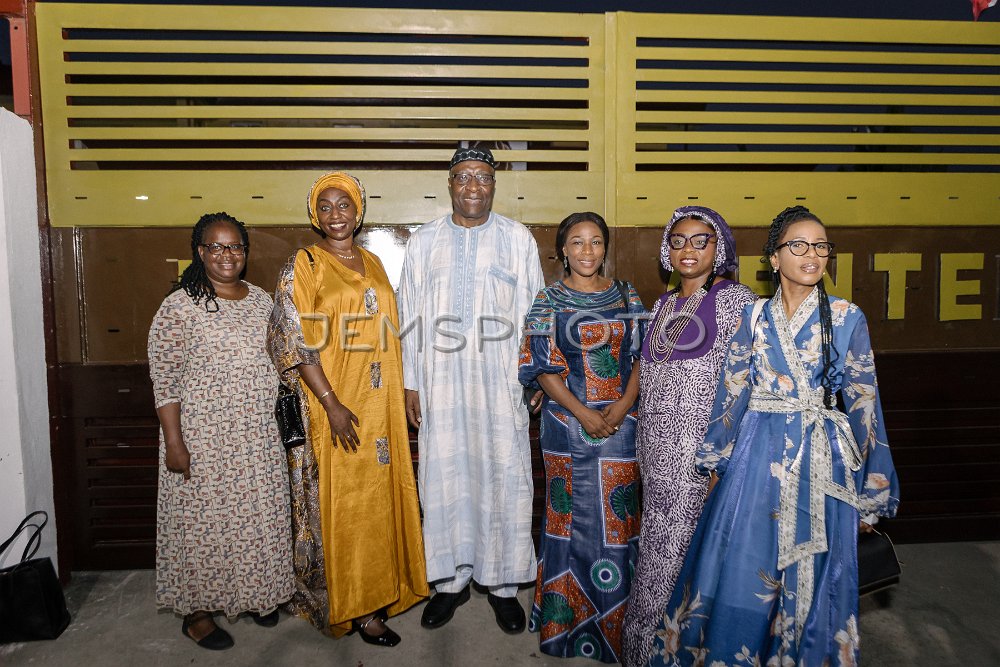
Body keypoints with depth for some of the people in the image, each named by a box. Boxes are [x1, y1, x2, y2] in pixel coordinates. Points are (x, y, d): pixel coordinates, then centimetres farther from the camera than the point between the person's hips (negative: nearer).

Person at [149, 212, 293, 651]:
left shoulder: (261, 300, 6)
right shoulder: (180, 307, -11)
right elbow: (164, 380, -11)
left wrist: (283, 423, 14)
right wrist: (174, 442, -15)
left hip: (260, 438, 5)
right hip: (204, 440, -5)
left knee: (259, 516, 15)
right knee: (205, 521, 7)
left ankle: (254, 594, 36)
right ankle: (197, 611, 27)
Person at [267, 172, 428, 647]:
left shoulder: (372, 264, 12)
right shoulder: (302, 266, -5)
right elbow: (295, 342, -12)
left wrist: (396, 397, 12)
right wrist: (331, 404, -18)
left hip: (378, 408, 6)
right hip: (331, 405, -5)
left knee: (377, 497, 12)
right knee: (338, 504, 2)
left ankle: (374, 595, 28)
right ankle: (350, 606, 17)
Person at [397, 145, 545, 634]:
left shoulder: (518, 239, 4)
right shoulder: (423, 242, 8)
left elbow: (534, 314, 5)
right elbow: (410, 316, 8)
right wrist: (410, 382, 5)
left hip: (501, 383, -1)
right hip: (440, 384, 1)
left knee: (504, 479, 4)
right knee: (444, 478, 8)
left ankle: (503, 584, 22)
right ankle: (451, 579, 26)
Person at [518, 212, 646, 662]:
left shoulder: (626, 296, 7)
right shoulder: (549, 302, -1)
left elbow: (641, 355, 5)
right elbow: (543, 368, -6)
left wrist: (624, 404, -10)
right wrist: (583, 413, -14)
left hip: (620, 420, 2)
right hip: (568, 420, -2)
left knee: (617, 515, 9)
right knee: (572, 514, 7)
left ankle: (614, 619, 28)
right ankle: (567, 617, 26)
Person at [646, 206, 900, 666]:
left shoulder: (846, 318, -1)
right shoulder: (755, 316, 3)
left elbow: (863, 402, 0)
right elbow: (732, 391, 6)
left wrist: (870, 491, 1)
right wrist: (717, 463, 7)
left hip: (821, 461, -1)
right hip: (758, 455, 1)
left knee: (811, 582, 9)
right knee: (741, 572, 8)